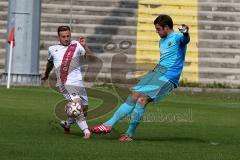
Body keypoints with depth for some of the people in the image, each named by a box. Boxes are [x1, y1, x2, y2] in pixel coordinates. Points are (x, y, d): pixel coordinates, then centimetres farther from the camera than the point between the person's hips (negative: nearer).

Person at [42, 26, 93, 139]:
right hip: (64, 83, -2)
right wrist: (46, 75, 44)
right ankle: (86, 131, -29)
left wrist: (84, 46, -20)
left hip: (78, 82, 2)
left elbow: (90, 56, -4)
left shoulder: (76, 45, 5)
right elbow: (50, 62, 31)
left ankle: (67, 124, 35)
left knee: (84, 108, 7)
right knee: (76, 102, -25)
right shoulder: (52, 49, 10)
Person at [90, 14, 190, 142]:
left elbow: (185, 40, -31)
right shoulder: (162, 41, 22)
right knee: (133, 96, 0)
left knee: (142, 99, -19)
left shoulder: (177, 37, -7)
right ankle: (109, 124, 0)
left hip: (168, 76, -9)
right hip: (157, 71, 9)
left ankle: (130, 134, -10)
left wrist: (185, 33, -53)